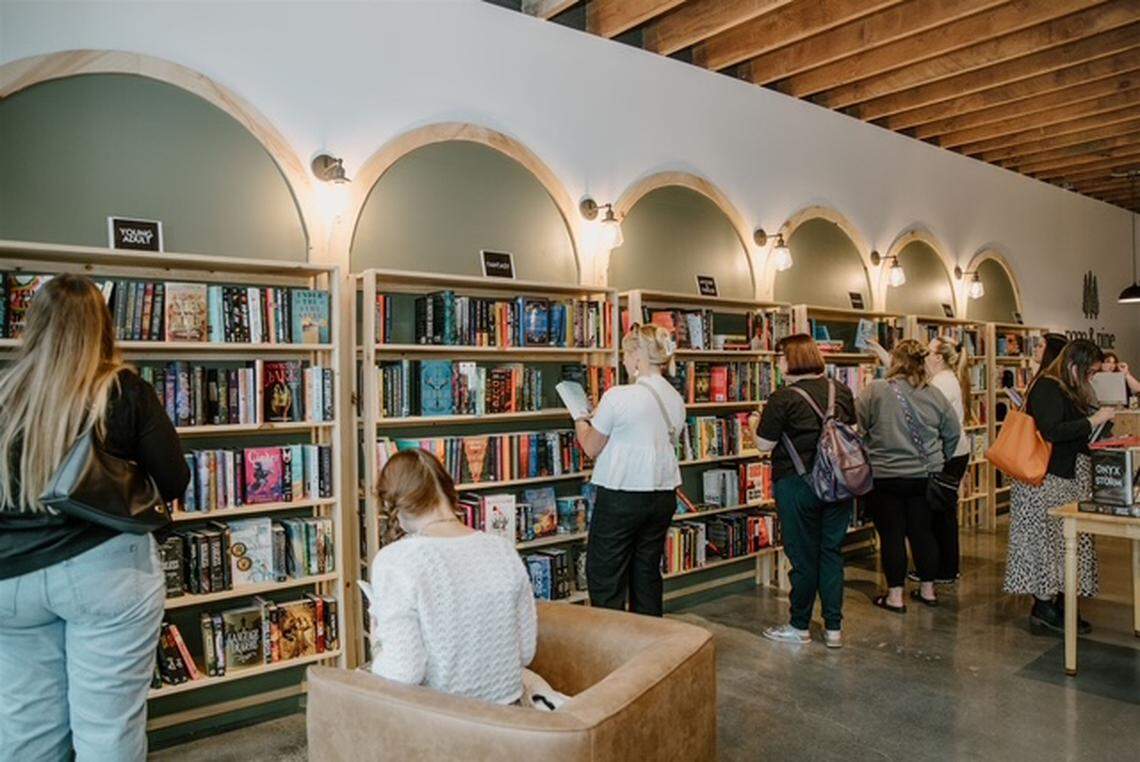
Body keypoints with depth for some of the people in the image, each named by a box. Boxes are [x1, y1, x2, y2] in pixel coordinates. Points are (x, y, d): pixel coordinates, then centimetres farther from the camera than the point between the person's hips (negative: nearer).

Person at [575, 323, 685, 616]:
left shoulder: (618, 396, -15)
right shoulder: (676, 399, 5)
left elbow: (591, 448, -6)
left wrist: (580, 420, 15)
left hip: (621, 497, -7)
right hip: (663, 496, 7)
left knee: (604, 580, 4)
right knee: (647, 573, 17)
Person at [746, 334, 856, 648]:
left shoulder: (783, 398, -15)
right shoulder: (840, 390, 4)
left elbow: (764, 445, -11)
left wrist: (755, 423, 8)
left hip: (798, 484, -5)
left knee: (803, 556, 5)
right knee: (832, 552, 12)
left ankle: (800, 627, 19)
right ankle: (834, 627, 18)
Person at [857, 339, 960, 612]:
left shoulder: (875, 390, -14)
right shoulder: (934, 394, 1)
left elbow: (855, 425, -10)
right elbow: (953, 432, 10)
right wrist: (940, 459, 25)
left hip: (885, 475, -4)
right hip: (925, 476, 5)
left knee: (891, 535, 4)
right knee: (923, 532, 15)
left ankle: (895, 596, 10)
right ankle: (928, 590, 25)